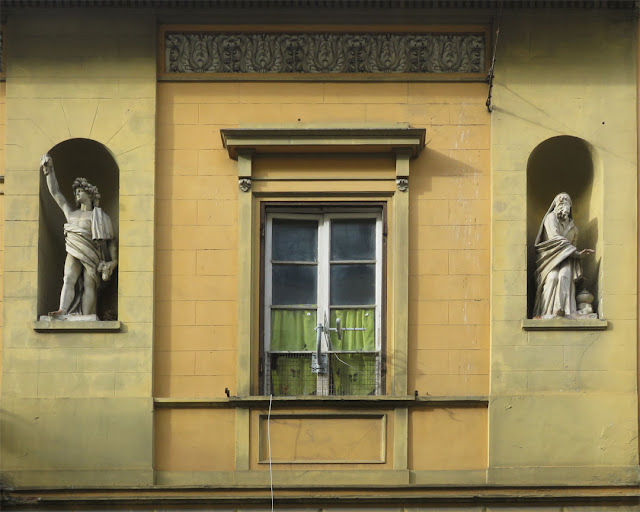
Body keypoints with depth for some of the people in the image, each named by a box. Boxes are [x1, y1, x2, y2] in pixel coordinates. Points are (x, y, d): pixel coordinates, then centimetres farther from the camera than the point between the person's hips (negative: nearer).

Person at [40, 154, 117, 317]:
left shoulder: (100, 216, 12)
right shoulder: (71, 213, 23)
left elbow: (111, 239, 8)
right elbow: (55, 192, 24)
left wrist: (114, 260, -4)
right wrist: (49, 170, 19)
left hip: (91, 253, -3)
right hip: (73, 253, 3)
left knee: (89, 284, -9)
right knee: (69, 279, -18)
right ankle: (62, 311, -35)